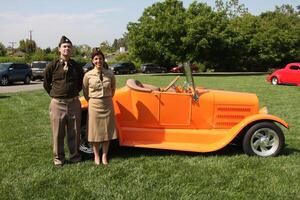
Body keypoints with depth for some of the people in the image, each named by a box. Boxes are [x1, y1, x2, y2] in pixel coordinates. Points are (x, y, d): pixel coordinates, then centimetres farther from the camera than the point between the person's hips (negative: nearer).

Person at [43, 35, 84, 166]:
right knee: (58, 133, 6)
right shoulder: (52, 66, -3)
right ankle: (58, 157, 20)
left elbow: (81, 83, 19)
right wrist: (55, 95, 7)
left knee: (74, 132, 10)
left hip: (74, 103, 2)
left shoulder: (76, 66, 3)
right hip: (57, 104, -2)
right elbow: (46, 84, 8)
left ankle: (74, 155, 25)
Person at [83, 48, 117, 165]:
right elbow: (85, 92, 6)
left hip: (107, 105, 1)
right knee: (95, 131, 5)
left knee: (107, 131, 6)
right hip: (94, 105, -1)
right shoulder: (88, 75, -6)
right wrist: (91, 101, 7)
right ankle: (96, 156, 19)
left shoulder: (110, 74, -3)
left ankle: (104, 156, 19)